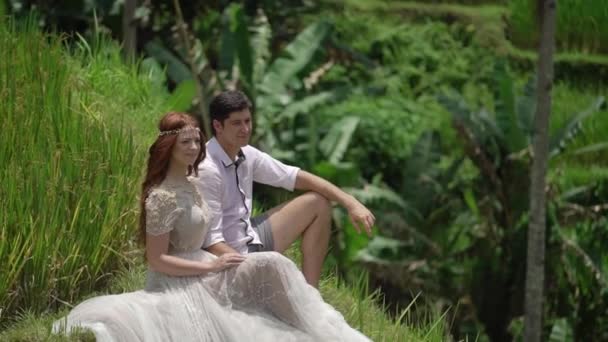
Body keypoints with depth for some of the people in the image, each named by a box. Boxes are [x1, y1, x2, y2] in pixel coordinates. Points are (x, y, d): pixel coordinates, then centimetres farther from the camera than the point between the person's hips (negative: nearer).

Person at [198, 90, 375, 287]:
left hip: (250, 239, 9)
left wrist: (350, 203, -1)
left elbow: (296, 177, 6)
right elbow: (212, 243, -27)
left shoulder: (247, 156, -1)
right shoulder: (207, 170, -25)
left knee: (318, 203, 10)